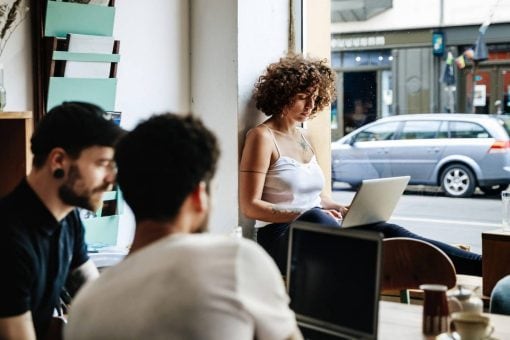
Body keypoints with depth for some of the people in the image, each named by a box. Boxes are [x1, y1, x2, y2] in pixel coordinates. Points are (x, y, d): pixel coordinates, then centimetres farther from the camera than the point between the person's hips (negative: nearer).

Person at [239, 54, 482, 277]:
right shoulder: (263, 137, -4)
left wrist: (340, 209, 1)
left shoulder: (305, 139, 19)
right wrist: (301, 215, -19)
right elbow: (250, 206, -9)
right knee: (313, 217, -41)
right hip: (280, 235, -6)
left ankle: (481, 265, -32)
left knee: (387, 232, -18)